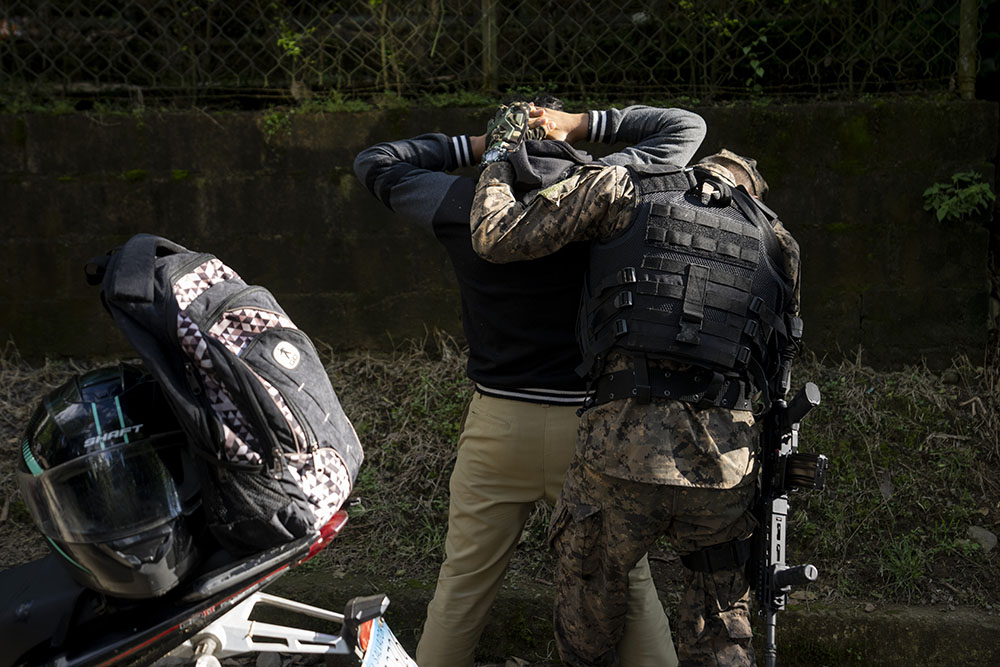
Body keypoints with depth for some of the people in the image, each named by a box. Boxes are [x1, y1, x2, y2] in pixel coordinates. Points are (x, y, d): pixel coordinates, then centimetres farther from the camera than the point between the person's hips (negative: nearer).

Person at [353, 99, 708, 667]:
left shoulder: (467, 204, 0)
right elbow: (686, 126, 10)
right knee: (628, 586, 7)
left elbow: (374, 163, 16)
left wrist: (471, 147, 11)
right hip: (589, 425, -1)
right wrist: (586, 124, 5)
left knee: (462, 585, 11)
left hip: (499, 423, 1)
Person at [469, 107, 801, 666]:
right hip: (726, 461, 3)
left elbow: (498, 237, 6)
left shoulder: (623, 189, 9)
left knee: (588, 619, 20)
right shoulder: (776, 239, 19)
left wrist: (501, 164, 26)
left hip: (624, 447, -3)